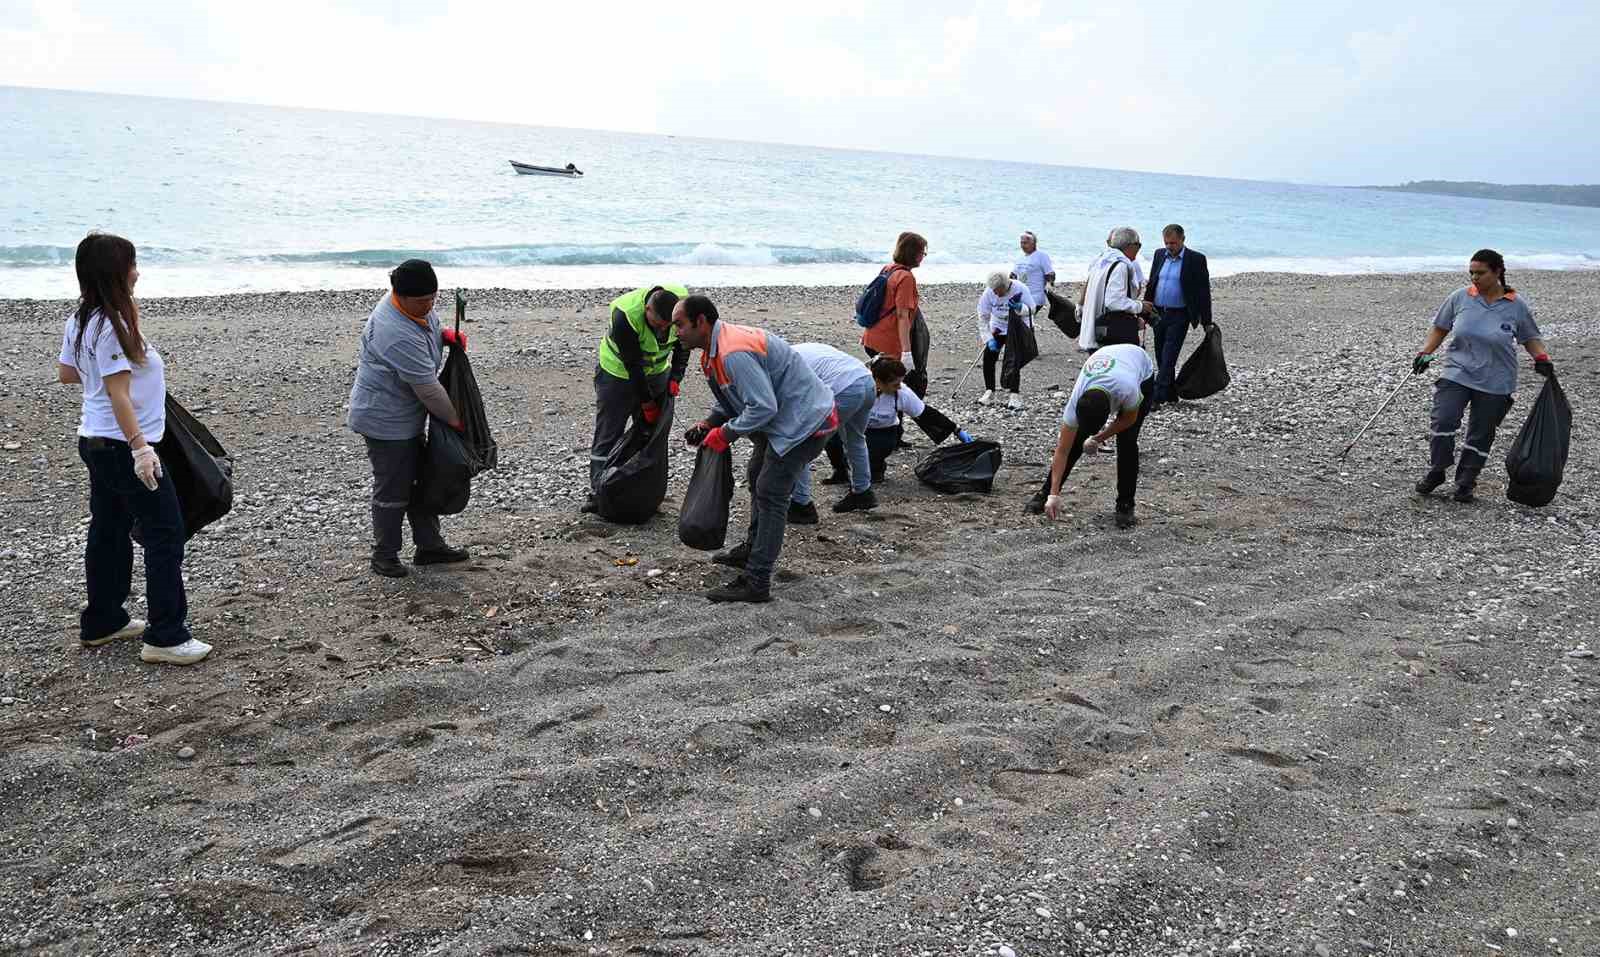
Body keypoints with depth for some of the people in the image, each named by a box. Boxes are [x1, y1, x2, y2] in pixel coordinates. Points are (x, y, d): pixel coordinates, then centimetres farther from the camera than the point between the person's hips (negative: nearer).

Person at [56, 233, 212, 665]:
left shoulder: (80, 320, 8)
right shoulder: (111, 326, -21)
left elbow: (65, 373, 18)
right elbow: (118, 395, -23)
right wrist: (140, 447, -24)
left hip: (96, 442, 10)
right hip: (123, 445, -10)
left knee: (109, 531, 17)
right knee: (166, 533, -4)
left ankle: (101, 623, 27)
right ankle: (165, 637, -2)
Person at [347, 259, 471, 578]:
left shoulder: (416, 307, -3)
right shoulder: (399, 335, -32)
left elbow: (429, 325, 22)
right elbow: (427, 387, -27)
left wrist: (446, 334, -1)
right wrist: (455, 419, -15)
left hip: (406, 417, 10)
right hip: (386, 421, -10)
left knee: (420, 479, 17)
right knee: (393, 489, 1)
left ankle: (430, 546, 28)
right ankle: (384, 555, 17)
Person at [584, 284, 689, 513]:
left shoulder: (682, 303, -23)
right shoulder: (625, 315, -37)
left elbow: (683, 345, -4)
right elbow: (633, 364, -28)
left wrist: (675, 378, -14)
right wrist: (647, 403, -21)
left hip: (657, 371, 4)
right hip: (618, 371, -4)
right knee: (607, 434, -2)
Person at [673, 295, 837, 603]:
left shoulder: (734, 353, -27)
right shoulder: (714, 349, 8)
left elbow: (763, 407, -30)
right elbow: (733, 397, 19)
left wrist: (725, 433, -18)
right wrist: (708, 423, 3)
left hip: (806, 421, -11)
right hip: (785, 417, 11)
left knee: (770, 494, -10)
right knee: (758, 477, 24)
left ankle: (756, 583, -7)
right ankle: (754, 550, 41)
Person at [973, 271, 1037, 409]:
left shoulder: (1020, 289, -25)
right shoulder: (988, 293, -19)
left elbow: (1031, 309, -16)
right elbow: (983, 317, -13)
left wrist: (1019, 308, -38)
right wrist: (989, 339, -20)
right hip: (998, 328, 3)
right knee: (988, 357, -6)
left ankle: (1015, 396, -6)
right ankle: (989, 392, 8)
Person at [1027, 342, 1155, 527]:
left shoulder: (1127, 390, -46)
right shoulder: (1076, 401, -35)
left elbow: (1129, 418, -19)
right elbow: (1062, 451, -28)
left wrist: (1098, 439, -14)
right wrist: (1054, 495, -29)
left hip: (1142, 374, -2)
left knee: (1127, 441, -18)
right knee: (1077, 438, -8)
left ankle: (1125, 505, -4)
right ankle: (1045, 492, 5)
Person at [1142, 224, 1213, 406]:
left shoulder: (1196, 259, -6)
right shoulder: (1159, 255, 9)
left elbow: (1204, 292, -4)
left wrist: (1206, 322, -5)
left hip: (1179, 316, -6)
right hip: (1158, 314, 6)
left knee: (1168, 358, -12)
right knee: (1161, 358, 10)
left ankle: (1156, 398, -15)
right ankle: (1170, 395, 23)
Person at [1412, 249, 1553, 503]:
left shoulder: (1517, 305, -3)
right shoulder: (1460, 298, -1)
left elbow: (1530, 338, 9)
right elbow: (1440, 328, 10)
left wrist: (1542, 358, -7)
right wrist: (1425, 353, -2)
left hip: (1495, 384, 0)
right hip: (1457, 374, 0)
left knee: (1481, 435, 6)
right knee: (1443, 421, -16)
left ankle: (1465, 483, 20)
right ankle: (1436, 472, 3)